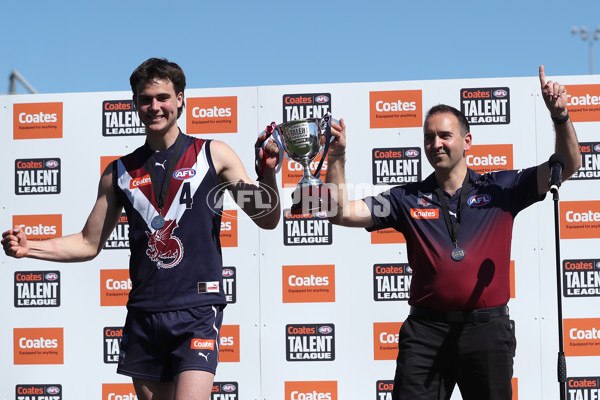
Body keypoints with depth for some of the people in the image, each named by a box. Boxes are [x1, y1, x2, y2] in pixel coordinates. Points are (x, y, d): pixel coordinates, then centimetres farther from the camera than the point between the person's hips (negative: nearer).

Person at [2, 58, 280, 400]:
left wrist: (268, 173, -18)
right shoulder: (120, 173, 12)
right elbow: (88, 244, 17)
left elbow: (267, 220, 0)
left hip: (197, 309, -4)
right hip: (144, 313, 4)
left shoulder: (214, 155, 3)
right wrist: (28, 248, 4)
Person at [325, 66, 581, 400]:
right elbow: (342, 212, 4)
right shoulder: (408, 199, 9)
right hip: (426, 330, 0)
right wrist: (337, 157, -6)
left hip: (486, 329, 0)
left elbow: (568, 166, 2)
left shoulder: (500, 190, 7)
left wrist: (560, 117, -14)